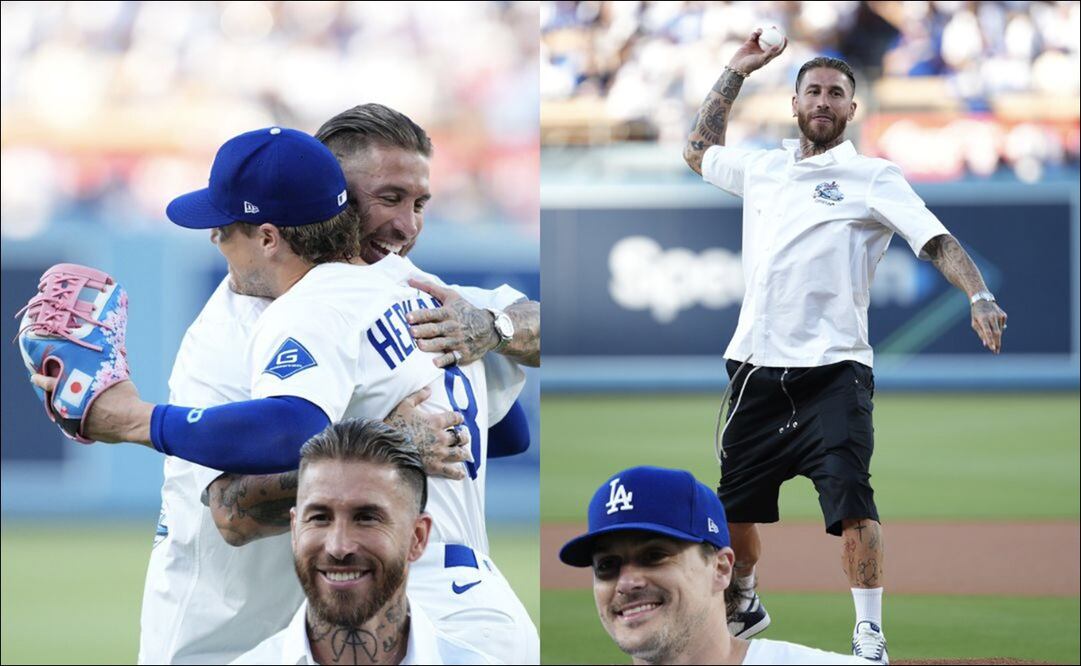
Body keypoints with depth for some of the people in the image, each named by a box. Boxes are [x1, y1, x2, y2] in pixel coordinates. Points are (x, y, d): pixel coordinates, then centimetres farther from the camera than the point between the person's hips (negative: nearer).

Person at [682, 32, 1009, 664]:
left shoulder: (874, 178, 0)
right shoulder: (761, 168, 16)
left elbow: (938, 242, -9)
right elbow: (699, 150, 34)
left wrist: (979, 296, -26)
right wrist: (735, 74, 26)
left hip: (832, 368, -5)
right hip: (757, 367, 5)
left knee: (850, 495, -20)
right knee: (735, 500, 13)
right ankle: (744, 605, 37)